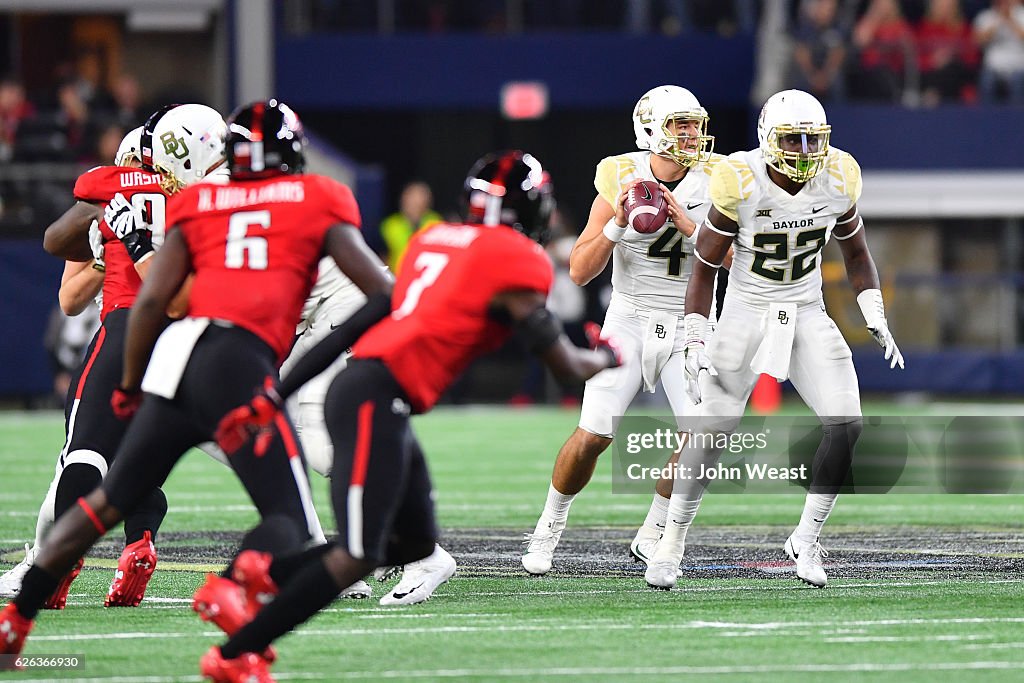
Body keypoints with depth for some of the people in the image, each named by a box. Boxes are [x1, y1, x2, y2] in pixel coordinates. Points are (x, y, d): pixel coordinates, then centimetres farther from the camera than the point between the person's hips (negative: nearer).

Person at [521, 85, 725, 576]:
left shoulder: (713, 182, -5)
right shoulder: (622, 180, -8)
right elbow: (580, 272, -9)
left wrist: (690, 226, -22)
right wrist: (617, 223, -24)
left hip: (689, 328, 1)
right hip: (630, 323, -1)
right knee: (593, 435, -10)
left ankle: (652, 536, 4)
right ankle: (548, 531, 14)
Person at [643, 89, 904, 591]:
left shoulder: (838, 179, -8)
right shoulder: (740, 185, -19)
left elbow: (856, 254, 10)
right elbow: (704, 268, -9)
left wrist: (877, 321, 2)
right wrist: (696, 346, -14)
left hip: (808, 317, 3)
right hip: (746, 314, -3)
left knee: (847, 427, -14)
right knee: (711, 433, -5)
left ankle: (805, 539, 2)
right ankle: (672, 543, 15)